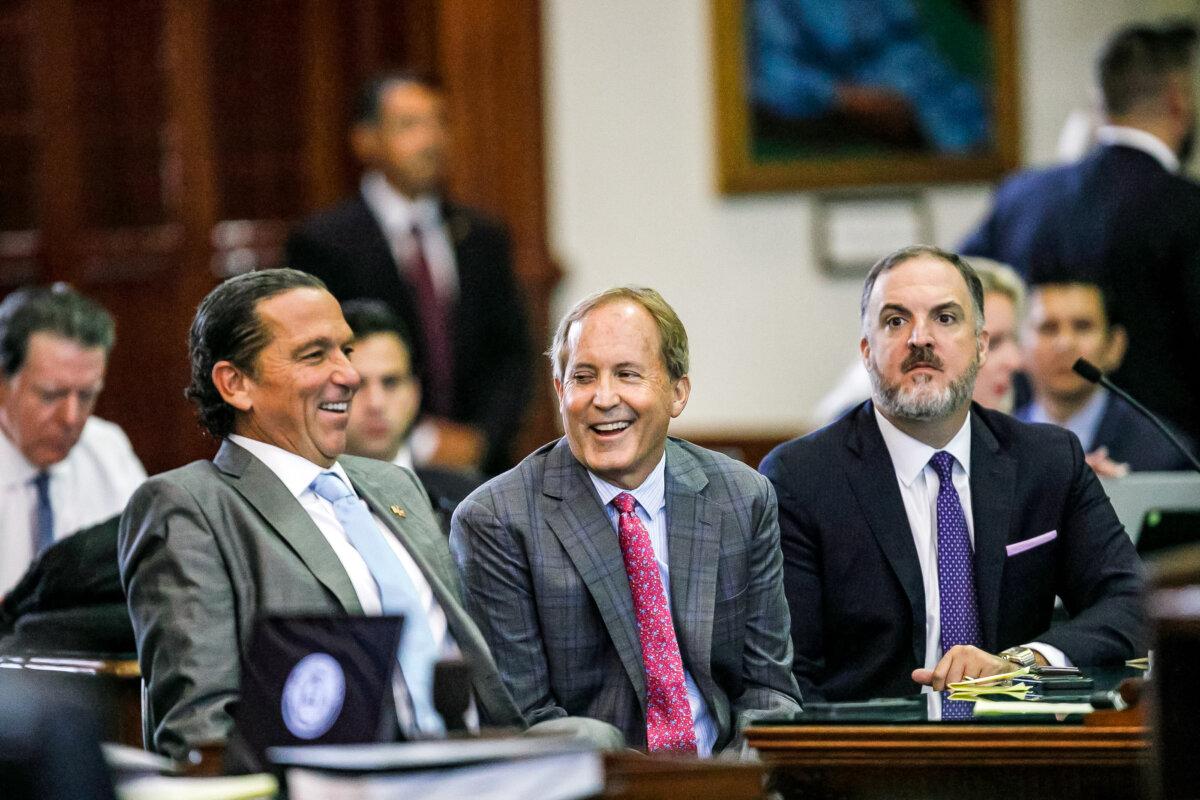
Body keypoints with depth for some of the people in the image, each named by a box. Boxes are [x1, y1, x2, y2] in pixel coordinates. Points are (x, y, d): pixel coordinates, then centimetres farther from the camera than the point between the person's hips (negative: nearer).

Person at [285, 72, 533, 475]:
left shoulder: (484, 237, 14)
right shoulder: (322, 242, -2)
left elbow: (512, 353, 13)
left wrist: (481, 438, -3)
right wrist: (421, 441, -10)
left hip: (480, 467, 4)